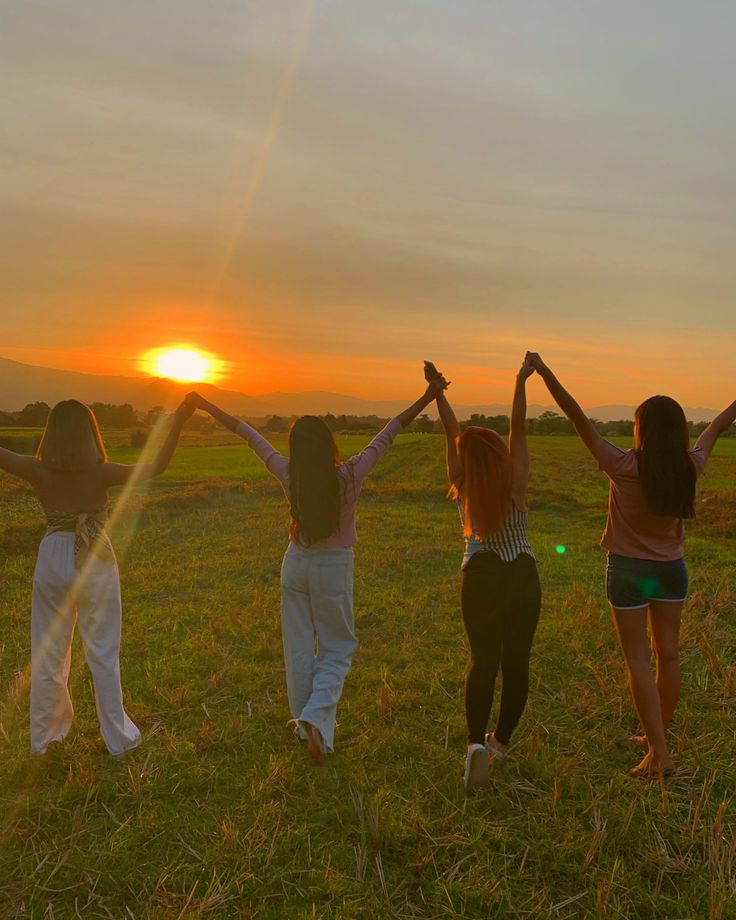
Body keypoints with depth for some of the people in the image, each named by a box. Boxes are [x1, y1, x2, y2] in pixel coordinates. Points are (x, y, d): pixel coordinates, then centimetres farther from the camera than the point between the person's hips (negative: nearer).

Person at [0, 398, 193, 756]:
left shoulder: (37, 471, -11)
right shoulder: (101, 473, -16)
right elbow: (158, 466, -13)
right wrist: (178, 422, -9)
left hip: (53, 563, 2)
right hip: (95, 565, -2)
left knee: (47, 654, 16)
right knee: (103, 654, 10)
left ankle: (44, 736, 30)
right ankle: (118, 737, 21)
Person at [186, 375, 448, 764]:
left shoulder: (289, 475, -12)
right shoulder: (349, 476, -18)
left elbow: (250, 435, -1)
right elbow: (388, 433, -14)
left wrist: (208, 407, 8)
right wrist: (427, 397, -8)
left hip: (296, 565, 3)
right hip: (334, 570, -2)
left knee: (299, 648, 15)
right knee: (337, 649, 13)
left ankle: (306, 723, 28)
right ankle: (316, 717, -7)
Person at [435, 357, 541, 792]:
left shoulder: (464, 486, -10)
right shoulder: (517, 480, -11)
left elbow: (452, 431, -2)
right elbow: (519, 427, -5)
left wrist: (437, 391, 8)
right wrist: (521, 381, -2)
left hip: (480, 579, 0)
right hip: (523, 577, 1)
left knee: (483, 660, 9)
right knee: (516, 661, 13)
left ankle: (477, 741, -9)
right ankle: (502, 739, 26)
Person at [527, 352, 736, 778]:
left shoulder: (625, 468, -21)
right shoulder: (689, 469, -8)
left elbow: (578, 417, -23)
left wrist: (545, 373, -21)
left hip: (629, 571, -5)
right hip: (672, 570, 5)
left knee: (638, 660, 3)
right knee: (668, 655, 15)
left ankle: (661, 755, 3)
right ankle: (657, 739, 31)